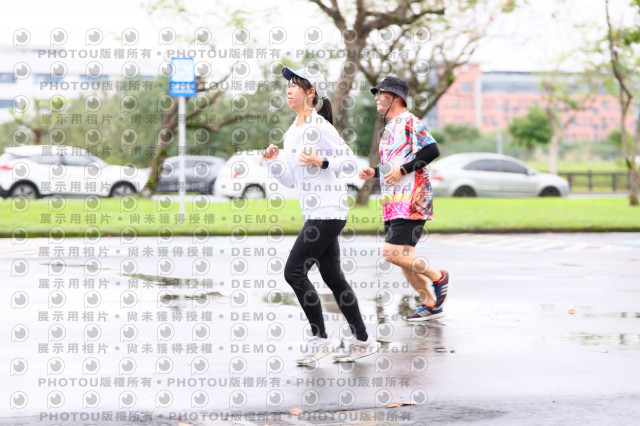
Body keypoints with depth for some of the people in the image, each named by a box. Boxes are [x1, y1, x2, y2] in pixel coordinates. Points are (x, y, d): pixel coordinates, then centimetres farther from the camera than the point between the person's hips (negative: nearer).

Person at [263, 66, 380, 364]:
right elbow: (289, 180, 19)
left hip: (328, 211, -9)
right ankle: (363, 341, 16)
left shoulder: (319, 127, -11)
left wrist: (321, 162, -23)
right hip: (315, 213, 9)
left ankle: (321, 339, -2)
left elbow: (351, 163, -11)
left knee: (294, 272, -10)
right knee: (333, 277, 10)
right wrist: (273, 160, 4)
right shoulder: (292, 133, 15)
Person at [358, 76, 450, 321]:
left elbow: (432, 151, -19)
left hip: (410, 202, -10)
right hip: (394, 203, 10)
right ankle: (430, 306, 15)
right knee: (404, 257, 7)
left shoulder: (409, 122, -8)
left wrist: (402, 170, -20)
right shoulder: (390, 128, 21)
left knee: (392, 252, -16)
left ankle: (438, 277, 2)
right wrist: (374, 172, 13)